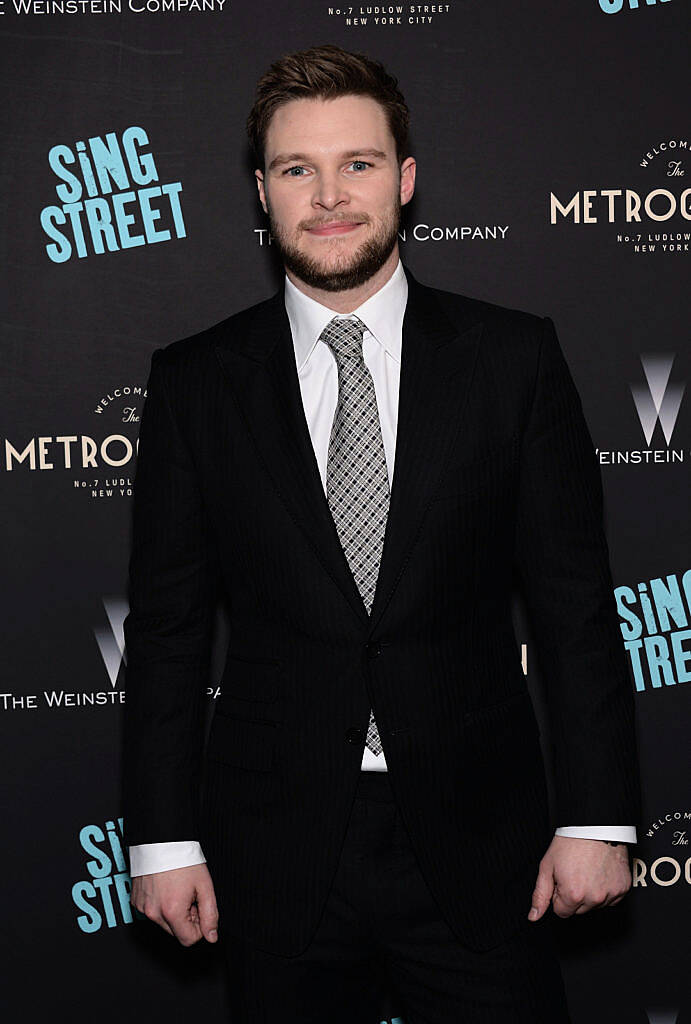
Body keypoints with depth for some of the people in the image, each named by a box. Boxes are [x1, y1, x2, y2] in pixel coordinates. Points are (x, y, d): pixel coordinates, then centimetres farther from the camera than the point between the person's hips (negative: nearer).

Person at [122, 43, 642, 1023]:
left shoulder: (515, 357, -1)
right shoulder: (195, 382, 0)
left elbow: (576, 605, -1)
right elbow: (167, 628, 2)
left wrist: (597, 819, -4)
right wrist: (163, 839, 0)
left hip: (476, 844, 0)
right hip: (275, 855, 1)